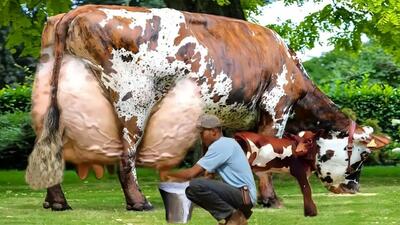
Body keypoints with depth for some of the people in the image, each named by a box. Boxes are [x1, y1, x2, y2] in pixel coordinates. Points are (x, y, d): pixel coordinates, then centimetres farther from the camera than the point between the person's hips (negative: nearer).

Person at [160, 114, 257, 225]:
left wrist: (168, 174, 2)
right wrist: (174, 179, 15)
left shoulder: (221, 145, -14)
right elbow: (207, 176, 20)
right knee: (191, 191, 12)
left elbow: (192, 173, -16)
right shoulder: (225, 144, 18)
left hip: (244, 196, -10)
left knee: (195, 186, -26)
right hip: (237, 194, 10)